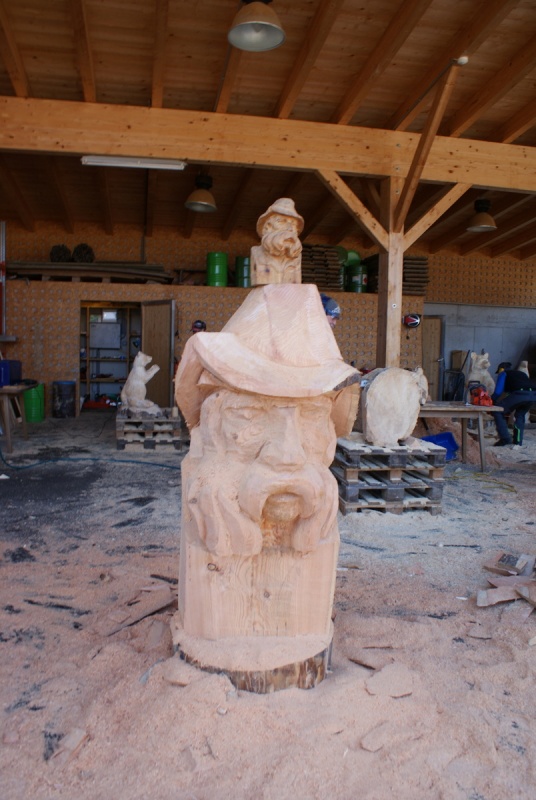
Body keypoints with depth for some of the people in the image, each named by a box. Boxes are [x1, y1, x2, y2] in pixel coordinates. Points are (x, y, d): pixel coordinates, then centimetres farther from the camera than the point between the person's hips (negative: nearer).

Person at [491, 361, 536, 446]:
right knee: (520, 415, 30)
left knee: (497, 411, 6)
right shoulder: (522, 373, 39)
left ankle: (505, 438, -1)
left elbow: (497, 392, 11)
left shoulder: (503, 373, 22)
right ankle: (518, 440, 25)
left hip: (520, 393, -6)